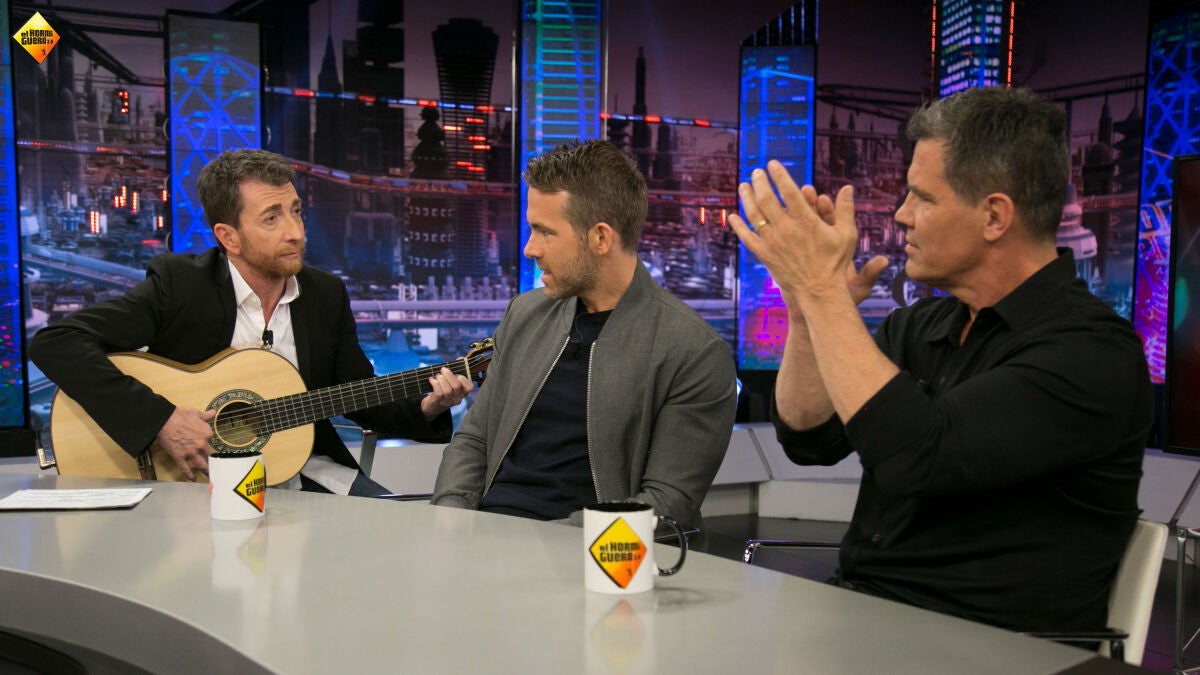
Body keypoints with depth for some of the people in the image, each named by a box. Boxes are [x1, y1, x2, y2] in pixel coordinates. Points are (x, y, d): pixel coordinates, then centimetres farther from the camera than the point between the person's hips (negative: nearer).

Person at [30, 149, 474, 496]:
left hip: (304, 471, 5)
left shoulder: (327, 294, 4)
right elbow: (54, 343, -17)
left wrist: (424, 410, -10)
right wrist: (161, 420, -25)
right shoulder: (178, 284, -10)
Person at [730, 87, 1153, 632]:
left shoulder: (1091, 352, -15)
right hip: (858, 613, 7)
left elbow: (918, 458, -27)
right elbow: (810, 439, 7)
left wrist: (822, 288, -21)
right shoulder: (920, 325, 9)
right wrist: (808, 309, -8)